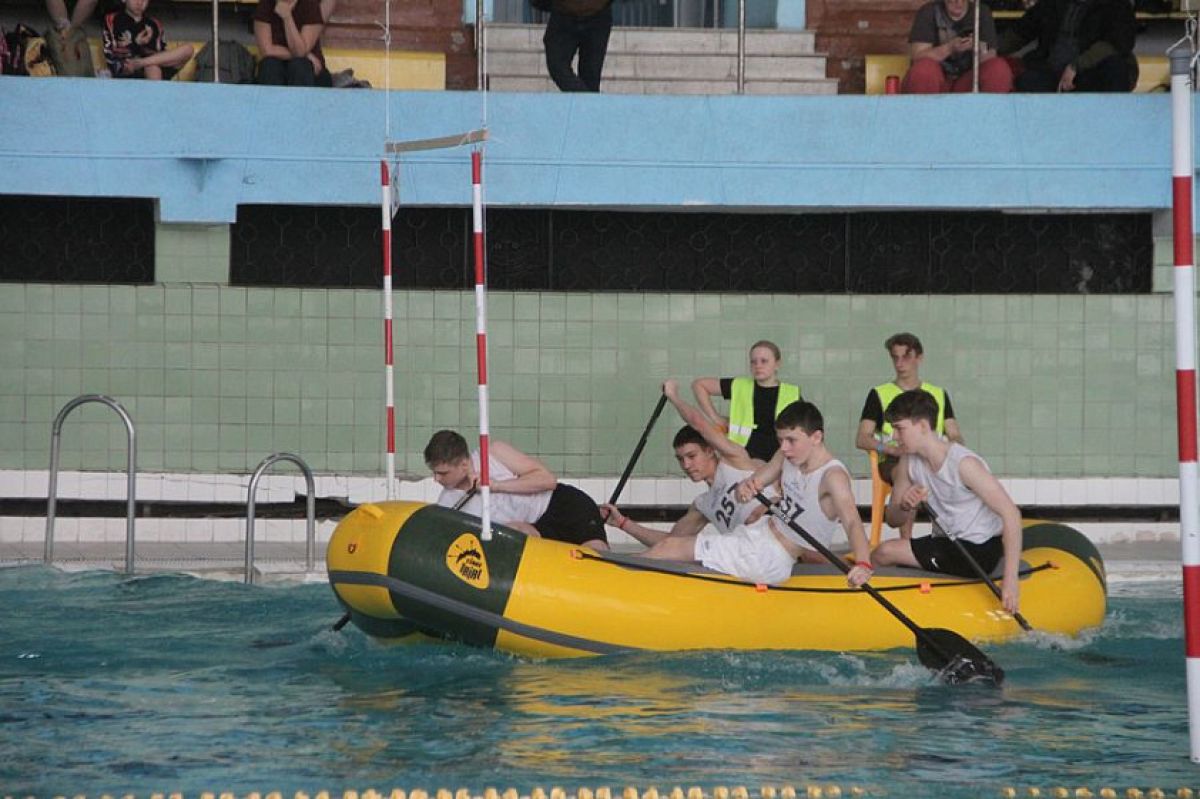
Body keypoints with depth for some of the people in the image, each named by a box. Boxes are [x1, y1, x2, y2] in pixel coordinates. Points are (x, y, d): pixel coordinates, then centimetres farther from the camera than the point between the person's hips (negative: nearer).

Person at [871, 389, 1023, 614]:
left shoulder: (963, 464, -23)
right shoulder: (909, 461, -1)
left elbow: (1011, 515, -27)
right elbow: (893, 519, 4)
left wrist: (1011, 580, -34)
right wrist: (905, 506, -23)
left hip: (980, 552, -8)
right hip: (949, 543, 8)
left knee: (884, 553, -15)